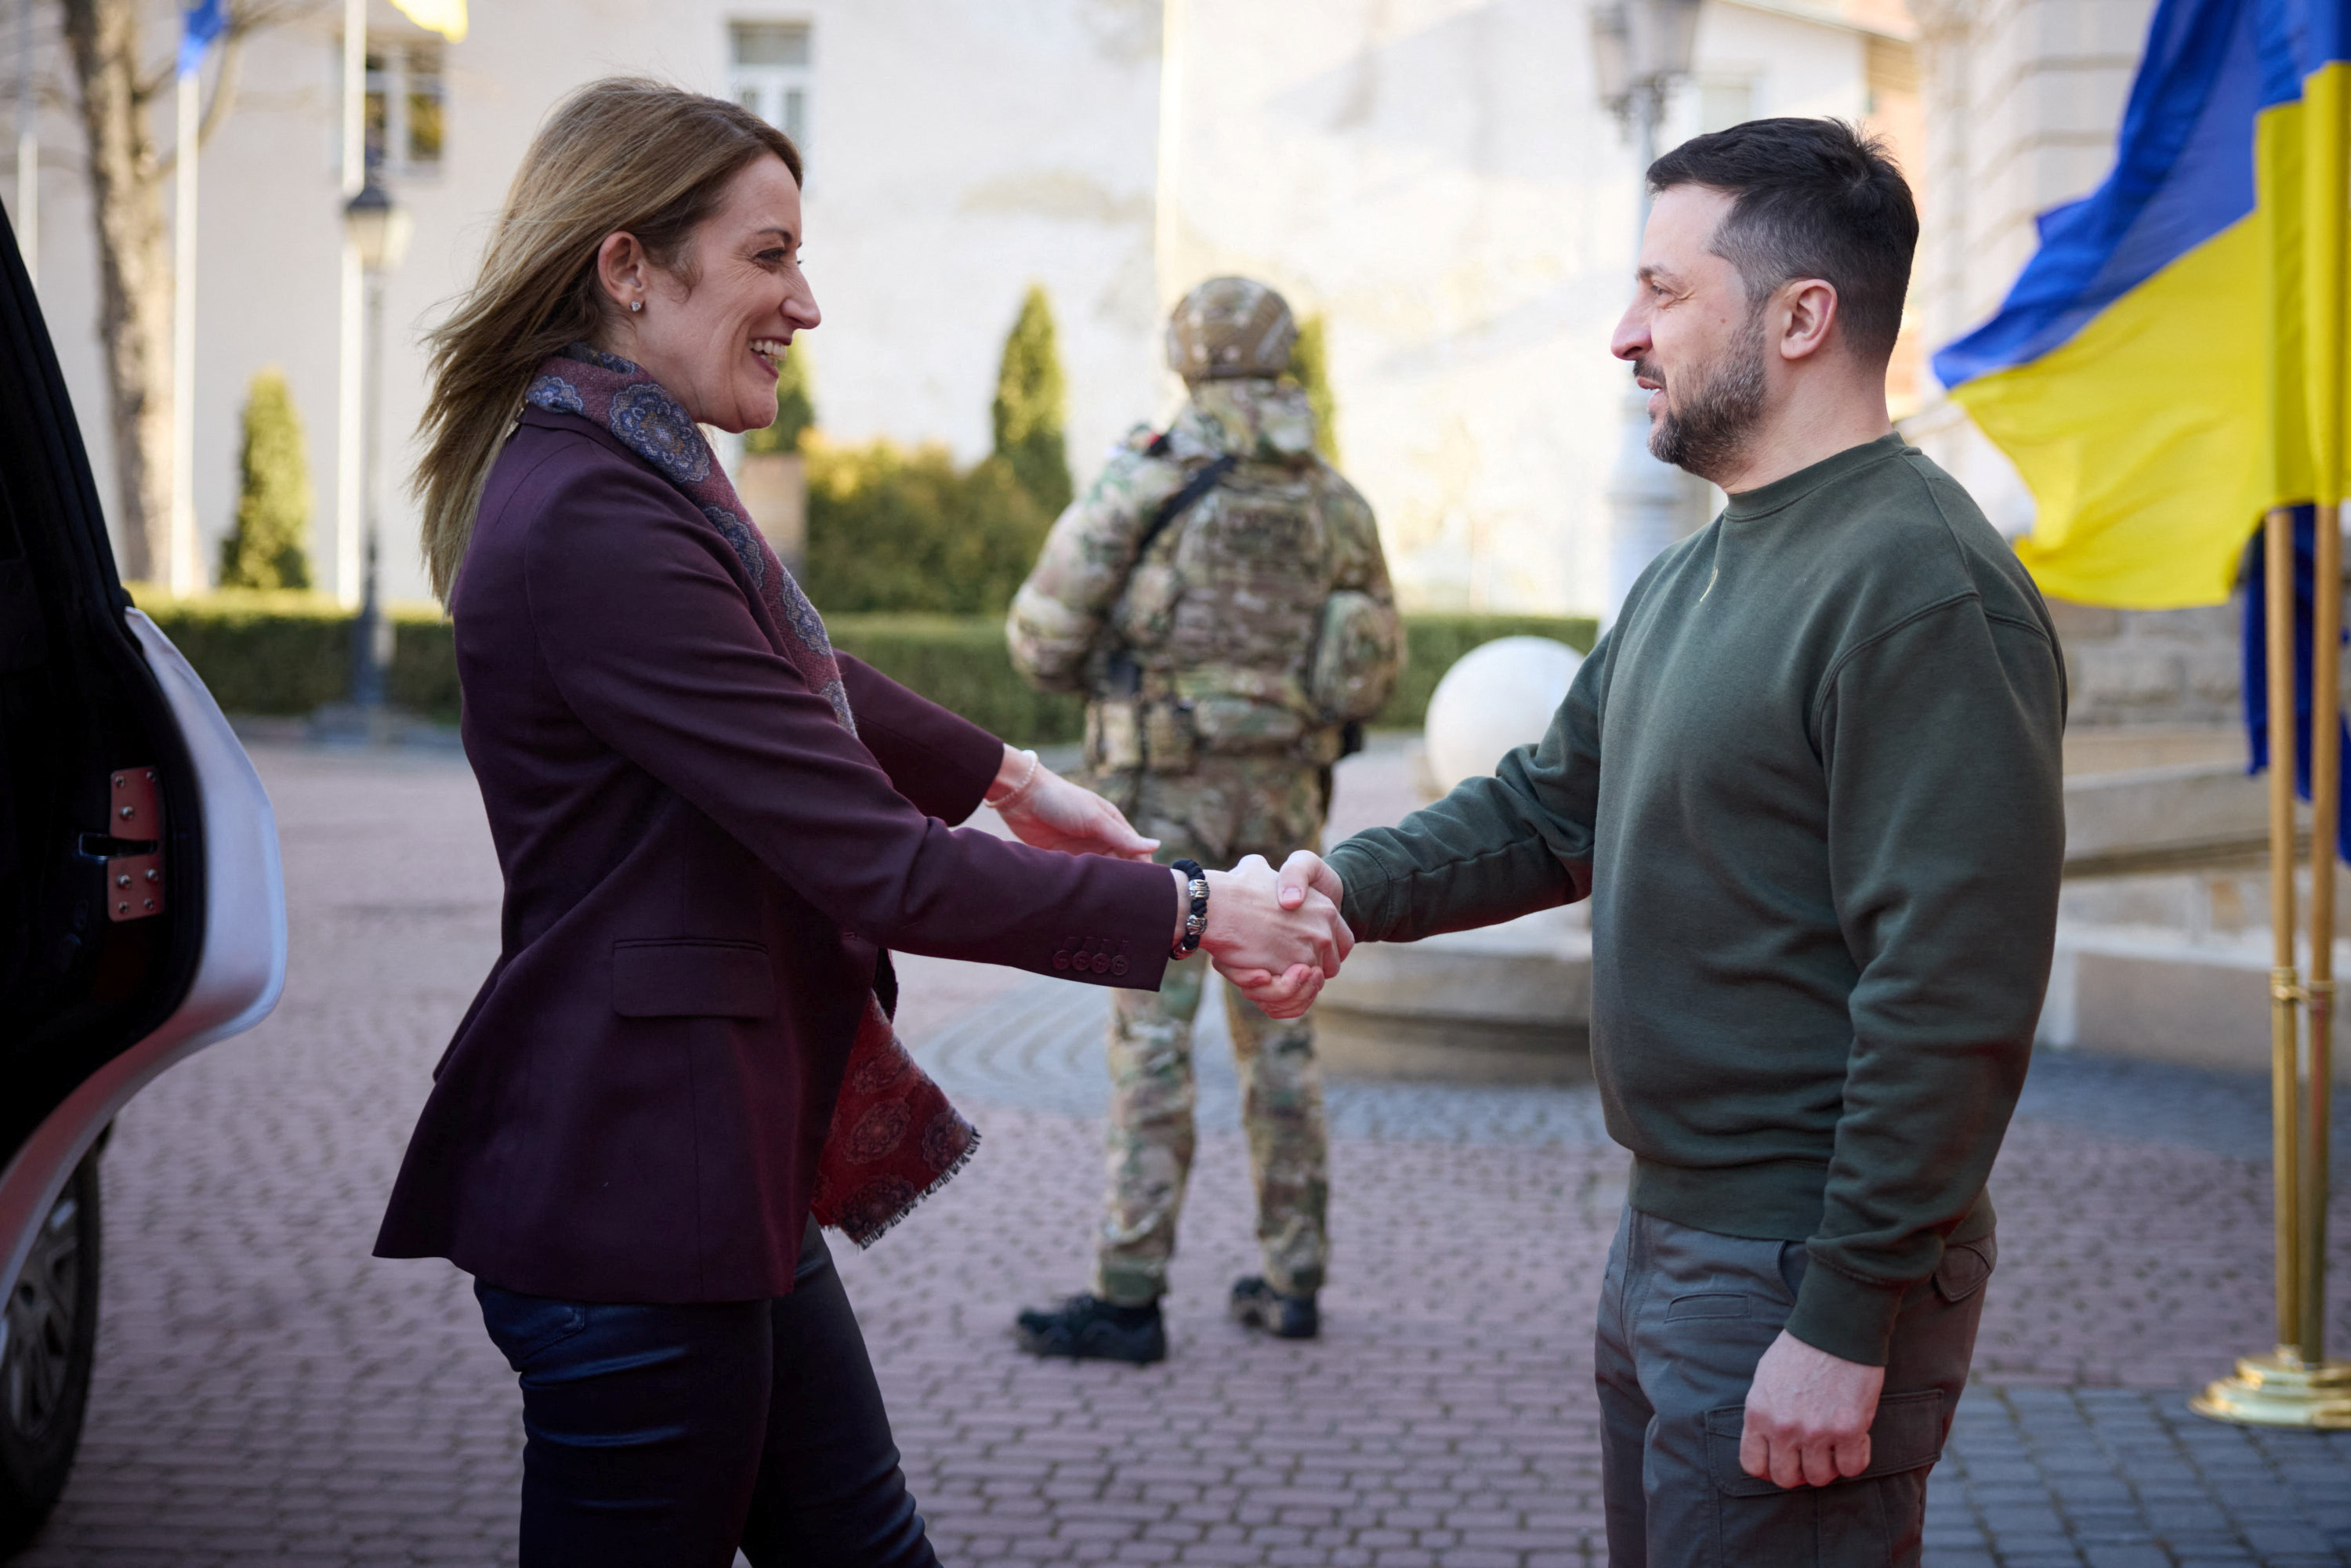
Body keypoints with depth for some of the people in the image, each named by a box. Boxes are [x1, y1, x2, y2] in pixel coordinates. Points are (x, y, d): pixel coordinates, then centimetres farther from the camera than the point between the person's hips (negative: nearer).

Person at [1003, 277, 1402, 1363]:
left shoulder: (1148, 480, -9)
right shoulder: (1337, 502, 6)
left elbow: (1042, 635, -8)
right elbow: (1377, 672, 11)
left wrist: (1108, 680, 13)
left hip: (1165, 793, -4)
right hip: (1286, 801, 5)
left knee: (1153, 1040, -4)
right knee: (1279, 1037, 12)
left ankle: (1128, 1299, -5)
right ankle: (1292, 1282, 17)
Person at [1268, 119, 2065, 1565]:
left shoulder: (1920, 590, -19)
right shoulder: (1693, 577, 14)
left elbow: (1951, 998, -23)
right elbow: (1555, 806, 20)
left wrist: (1848, 1325, -23)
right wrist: (1353, 886, 2)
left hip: (1807, 1279, -10)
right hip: (1670, 1232, 10)